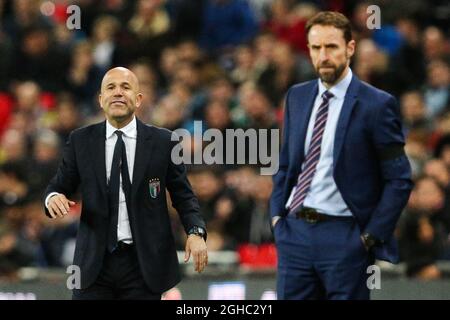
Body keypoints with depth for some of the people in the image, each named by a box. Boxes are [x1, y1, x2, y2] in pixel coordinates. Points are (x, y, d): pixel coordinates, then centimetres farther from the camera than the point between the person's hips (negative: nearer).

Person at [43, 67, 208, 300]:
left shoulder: (162, 141, 1)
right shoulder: (81, 141, 5)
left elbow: (183, 195, 4)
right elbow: (60, 185, 11)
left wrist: (196, 231, -13)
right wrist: (54, 197, -13)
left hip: (143, 262, -1)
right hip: (94, 262, 1)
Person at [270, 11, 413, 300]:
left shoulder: (377, 105, -6)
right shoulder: (297, 97, 11)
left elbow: (399, 180, -5)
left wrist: (371, 236, -9)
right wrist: (277, 214, 8)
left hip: (344, 237, -5)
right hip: (295, 231, 5)